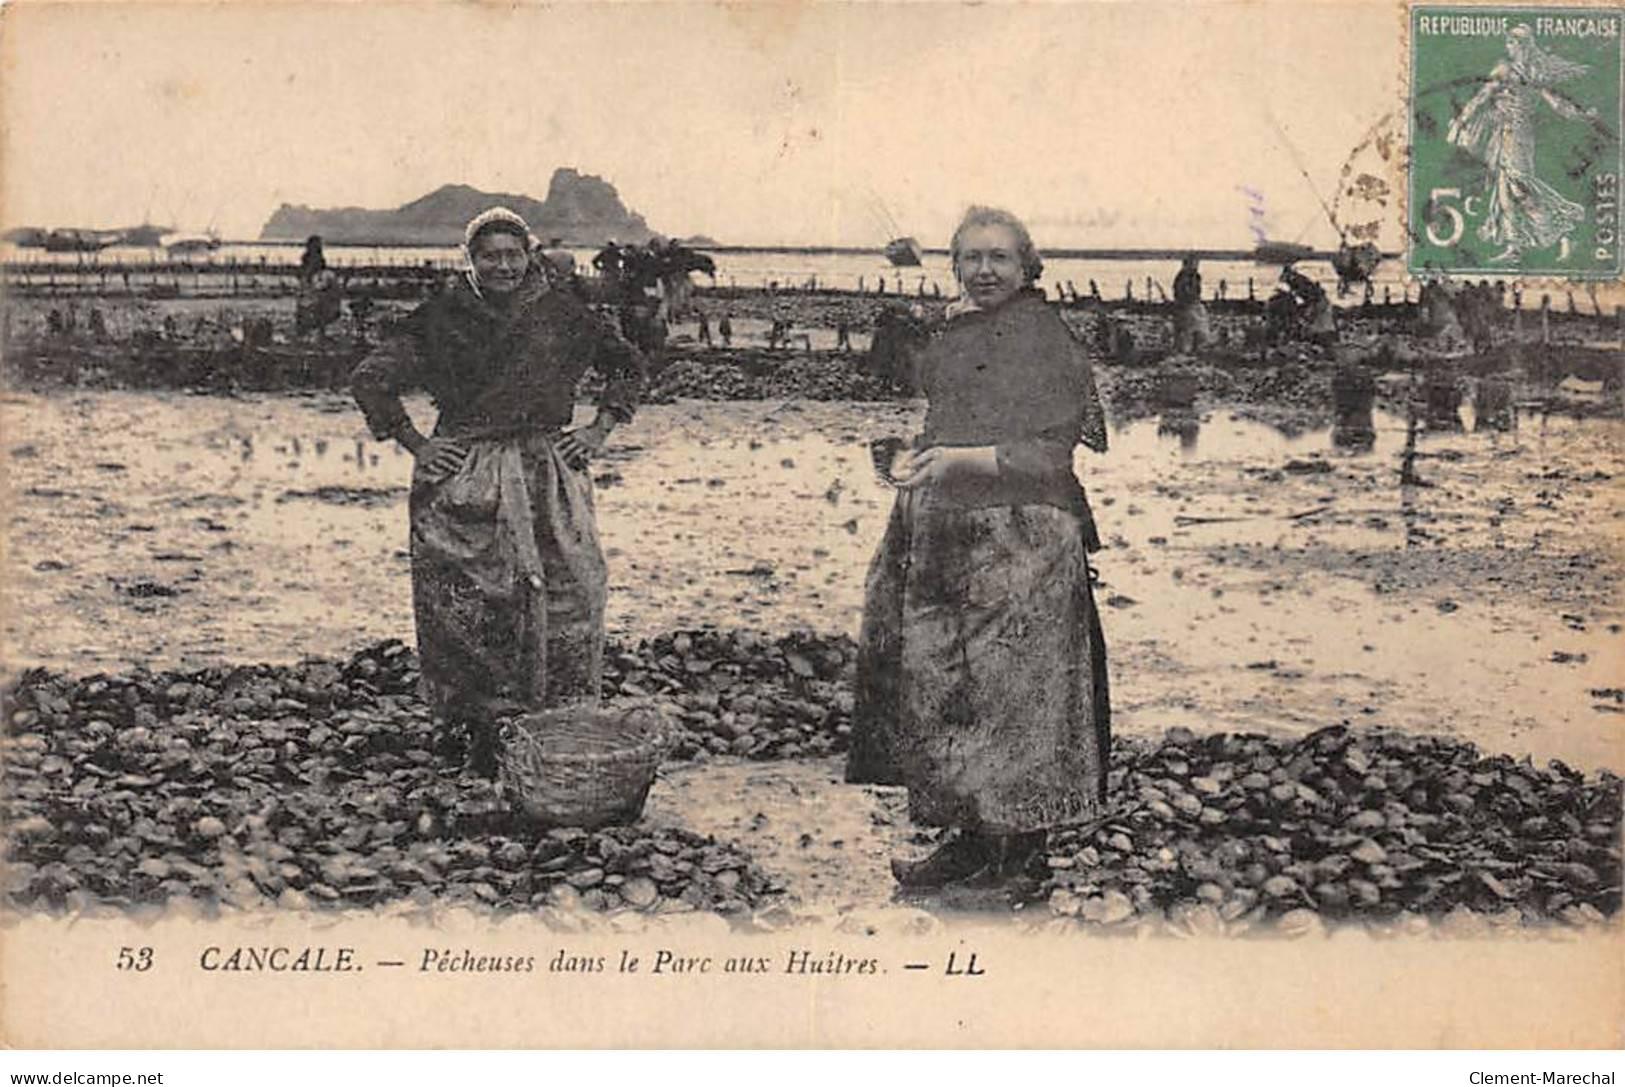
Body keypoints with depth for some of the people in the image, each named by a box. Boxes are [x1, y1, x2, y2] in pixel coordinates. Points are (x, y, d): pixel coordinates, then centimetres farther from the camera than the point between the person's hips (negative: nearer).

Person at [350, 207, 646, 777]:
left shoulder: (560, 314, 4)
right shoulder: (442, 318, 0)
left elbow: (628, 364, 18)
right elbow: (371, 380, 5)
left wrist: (598, 431, 9)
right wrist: (415, 445, 2)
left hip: (549, 476, 1)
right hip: (464, 483, -1)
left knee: (565, 595, -2)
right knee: (467, 605, -3)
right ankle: (478, 732, 10)